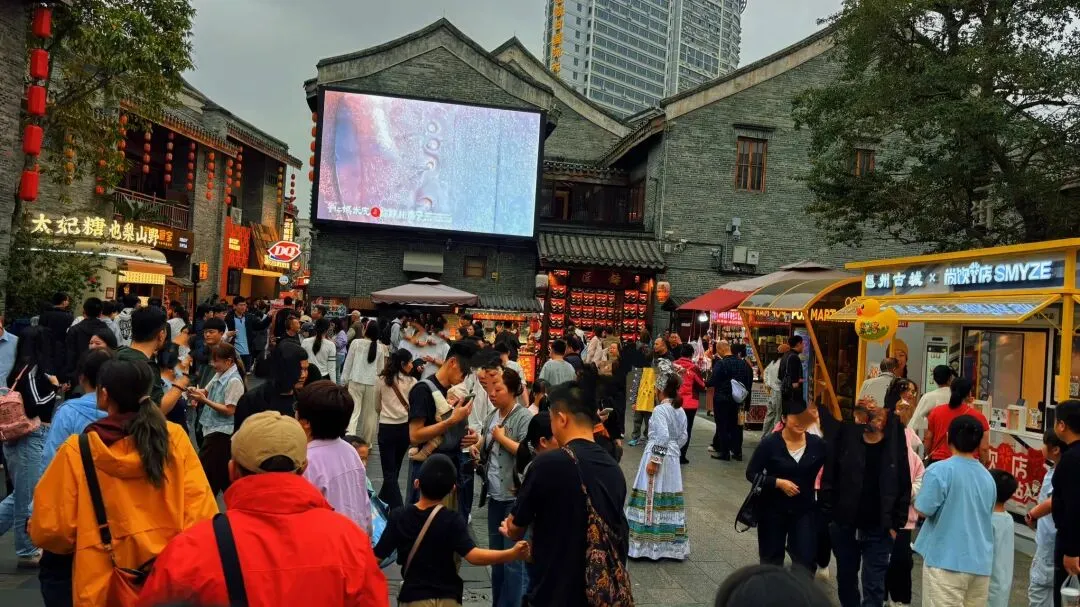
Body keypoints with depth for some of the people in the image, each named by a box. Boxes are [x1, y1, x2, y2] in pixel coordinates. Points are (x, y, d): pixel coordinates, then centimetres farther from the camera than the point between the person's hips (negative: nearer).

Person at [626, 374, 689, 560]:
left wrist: (654, 459, -20)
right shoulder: (680, 410, 9)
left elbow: (662, 436, -23)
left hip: (658, 456, -8)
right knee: (670, 498, 12)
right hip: (673, 458, 8)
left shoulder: (660, 409, -15)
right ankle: (673, 545, 18)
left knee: (652, 500, -3)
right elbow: (683, 437, 13)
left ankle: (649, 544, 0)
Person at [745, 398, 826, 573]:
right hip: (773, 510, -1)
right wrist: (778, 482, -19)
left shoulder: (817, 444, -6)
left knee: (805, 561, -2)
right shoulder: (770, 443, -13)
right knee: (771, 559, 15)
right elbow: (751, 473, -9)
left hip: (805, 510, 1)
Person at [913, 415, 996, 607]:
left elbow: (923, 510, -13)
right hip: (981, 562, 6)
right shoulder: (988, 477, 8)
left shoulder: (940, 470, -13)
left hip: (946, 560, -6)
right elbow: (986, 515, 19)